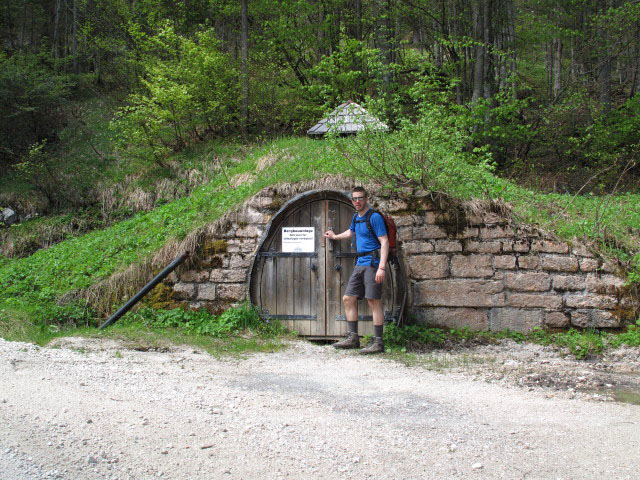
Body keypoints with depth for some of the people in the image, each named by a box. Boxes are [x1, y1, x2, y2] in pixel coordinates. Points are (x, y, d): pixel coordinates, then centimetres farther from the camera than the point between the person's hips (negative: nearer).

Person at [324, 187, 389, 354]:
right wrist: (335, 236, 56)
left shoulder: (374, 217, -10)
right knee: (348, 299, 7)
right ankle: (352, 338, 14)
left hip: (372, 263, -9)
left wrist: (382, 267, -24)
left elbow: (384, 242, -16)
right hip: (360, 264, 9)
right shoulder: (356, 218, 16)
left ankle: (378, 343, -5)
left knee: (374, 302, -9)